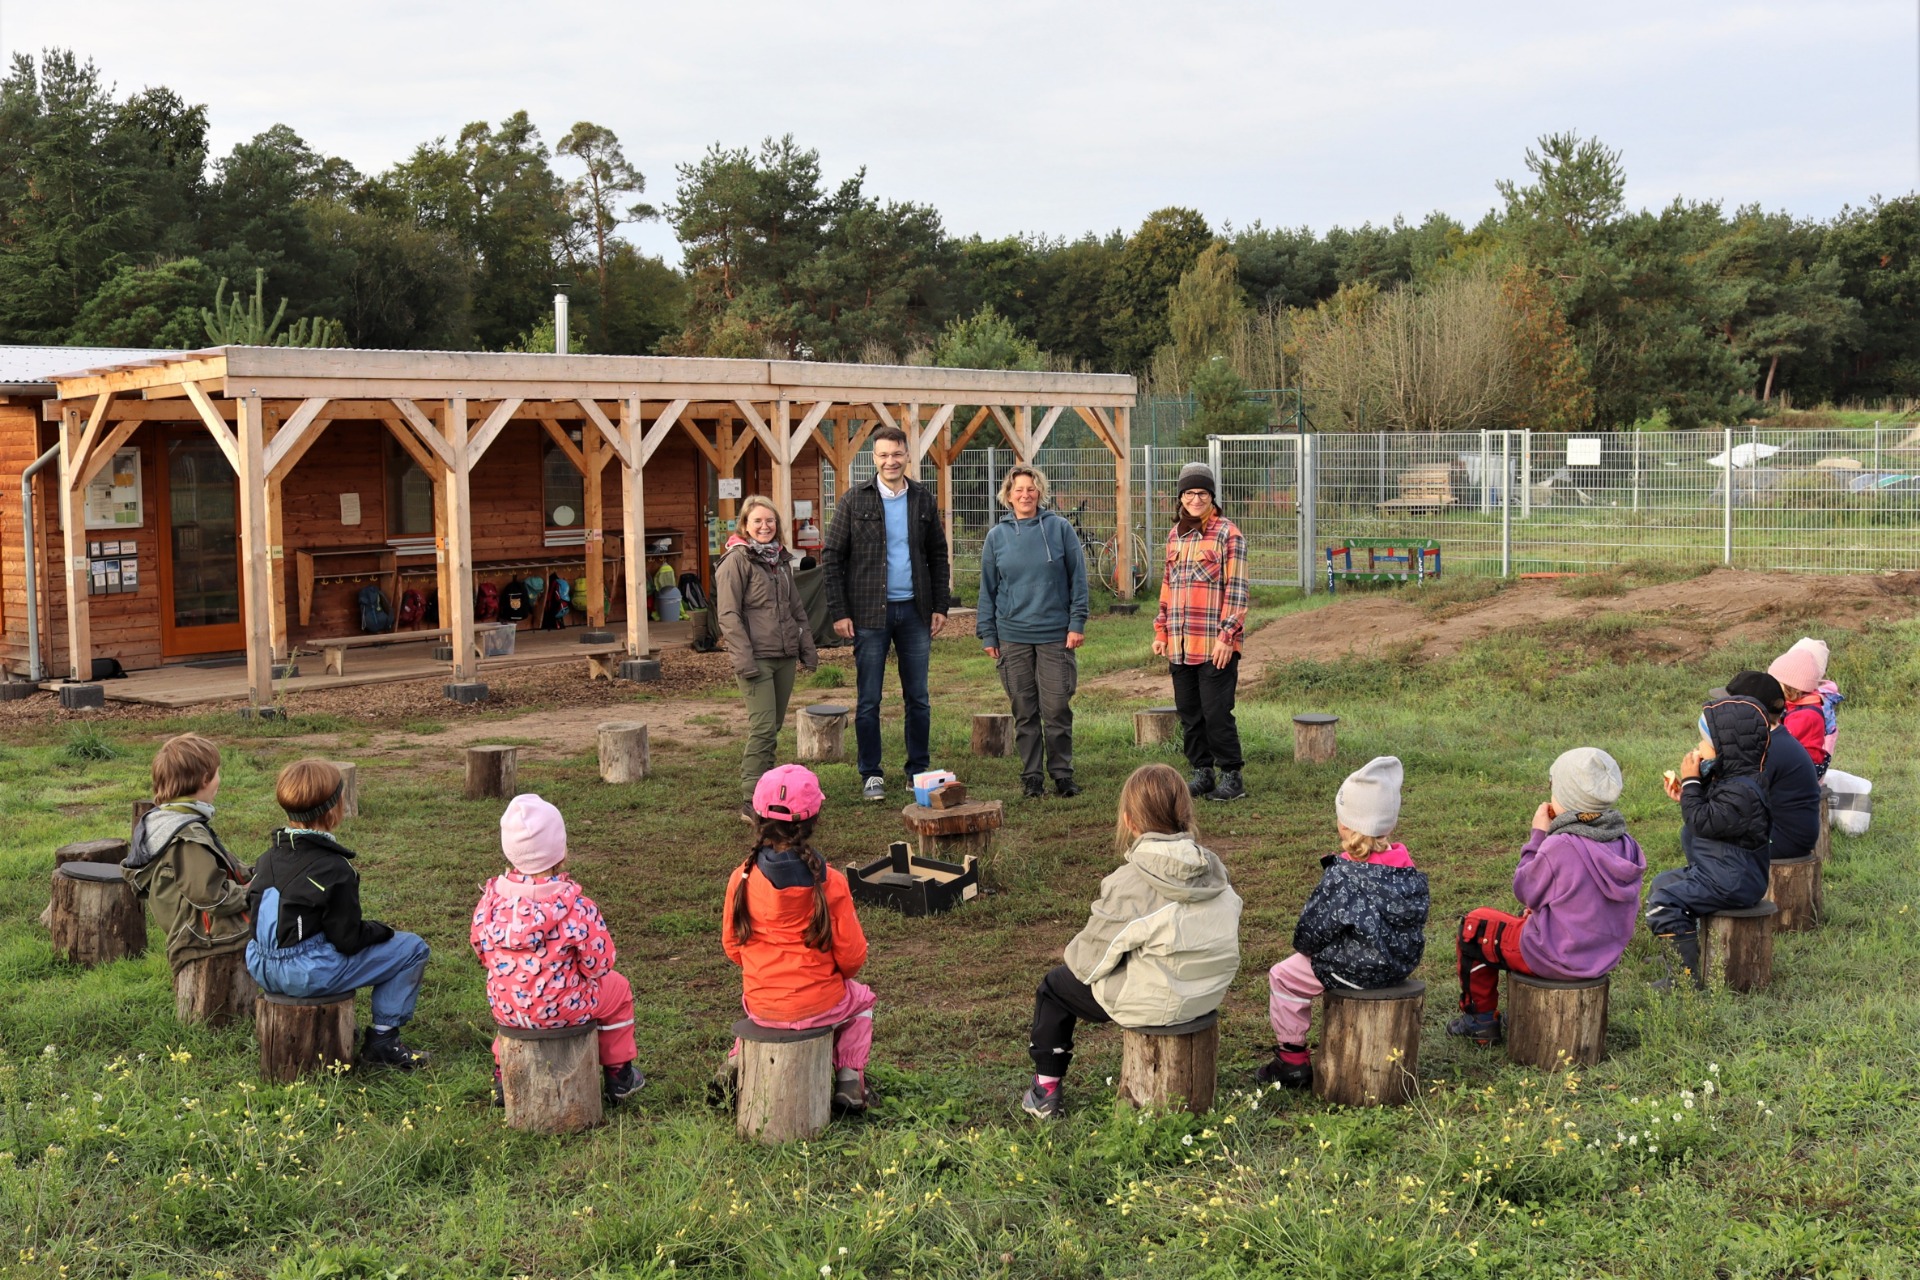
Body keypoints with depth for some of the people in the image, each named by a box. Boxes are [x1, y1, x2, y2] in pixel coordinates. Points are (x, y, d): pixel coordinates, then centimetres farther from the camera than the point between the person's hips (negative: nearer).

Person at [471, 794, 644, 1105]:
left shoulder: (492, 897, -11)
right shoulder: (576, 906, -23)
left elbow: (480, 949, 3)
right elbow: (599, 965, -16)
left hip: (504, 1007, 4)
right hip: (562, 1009, -4)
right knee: (617, 988, 25)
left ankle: (503, 1077, 48)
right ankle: (618, 1077, 35)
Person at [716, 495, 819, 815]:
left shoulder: (780, 559, 15)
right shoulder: (736, 561, -7)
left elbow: (796, 607, 22)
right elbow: (728, 614, -12)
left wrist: (807, 646, 16)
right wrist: (743, 658, -18)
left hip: (784, 656, 7)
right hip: (757, 657, -7)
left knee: (774, 727, 10)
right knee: (763, 728, -11)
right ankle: (751, 801, -7)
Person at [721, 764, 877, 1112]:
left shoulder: (743, 878, -10)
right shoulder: (829, 881, -17)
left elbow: (731, 945, 2)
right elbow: (852, 955, -10)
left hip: (759, 1006, 3)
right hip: (818, 1006, -3)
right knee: (860, 999, 30)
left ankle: (738, 1061, 24)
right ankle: (849, 1080, 20)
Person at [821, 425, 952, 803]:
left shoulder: (923, 500, 7)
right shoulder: (854, 500, -3)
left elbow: (938, 555, 12)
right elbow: (831, 556, -2)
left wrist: (940, 605, 5)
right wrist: (839, 612, -8)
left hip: (914, 610, 3)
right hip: (870, 614, -3)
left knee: (918, 698, 8)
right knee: (869, 701, 3)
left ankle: (918, 770, 18)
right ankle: (871, 775, 12)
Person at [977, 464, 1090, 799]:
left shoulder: (1059, 528, 0)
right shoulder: (997, 536, 6)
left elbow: (1078, 578, 2)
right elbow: (987, 589, 10)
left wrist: (1077, 622, -4)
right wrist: (987, 634, 6)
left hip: (1055, 634, -2)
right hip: (1013, 636, 2)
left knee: (1057, 709, -1)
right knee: (1024, 712, 7)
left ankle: (1062, 773, 12)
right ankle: (1031, 776, 16)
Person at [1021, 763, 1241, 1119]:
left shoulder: (1128, 883, -21)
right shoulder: (1214, 869, -4)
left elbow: (1092, 957, -15)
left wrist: (1073, 955, 9)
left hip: (1152, 1003, -7)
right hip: (1209, 993, 7)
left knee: (1055, 986, 17)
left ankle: (1046, 1090, 23)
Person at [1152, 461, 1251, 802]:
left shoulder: (1227, 534, -5)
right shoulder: (1174, 535, 15)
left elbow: (1236, 590, -9)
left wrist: (1227, 636, -15)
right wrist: (1161, 631, 18)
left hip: (1215, 644, -6)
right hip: (1180, 644, 7)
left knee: (1216, 712, -5)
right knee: (1189, 713, 10)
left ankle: (1232, 777, 5)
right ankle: (1202, 771, 21)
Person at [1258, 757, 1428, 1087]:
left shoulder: (1342, 876, -24)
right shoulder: (1407, 869, -3)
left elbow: (1314, 927, -17)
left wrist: (1303, 943, 6)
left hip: (1358, 968, -8)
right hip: (1402, 963, 8)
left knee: (1284, 976, 10)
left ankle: (1292, 1057, 17)